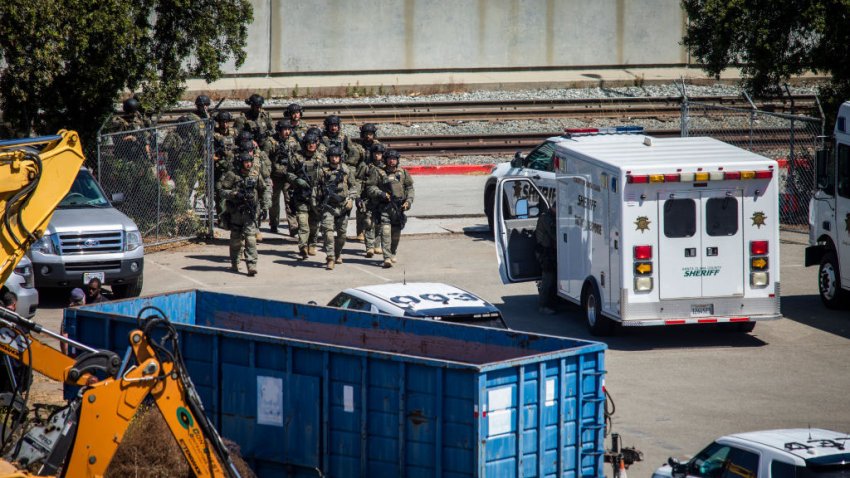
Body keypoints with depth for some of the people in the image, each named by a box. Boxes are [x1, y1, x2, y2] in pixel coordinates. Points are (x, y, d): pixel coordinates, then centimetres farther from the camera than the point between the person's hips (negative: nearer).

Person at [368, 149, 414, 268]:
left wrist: (408, 201, -1)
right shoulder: (380, 174, 3)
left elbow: (410, 189, 13)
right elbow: (371, 189, 2)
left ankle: (392, 255, 28)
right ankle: (387, 258, -19)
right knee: (385, 232, -14)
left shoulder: (403, 174, 9)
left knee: (396, 234, 10)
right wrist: (382, 194, -15)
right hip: (385, 207, -2)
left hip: (399, 208, 3)